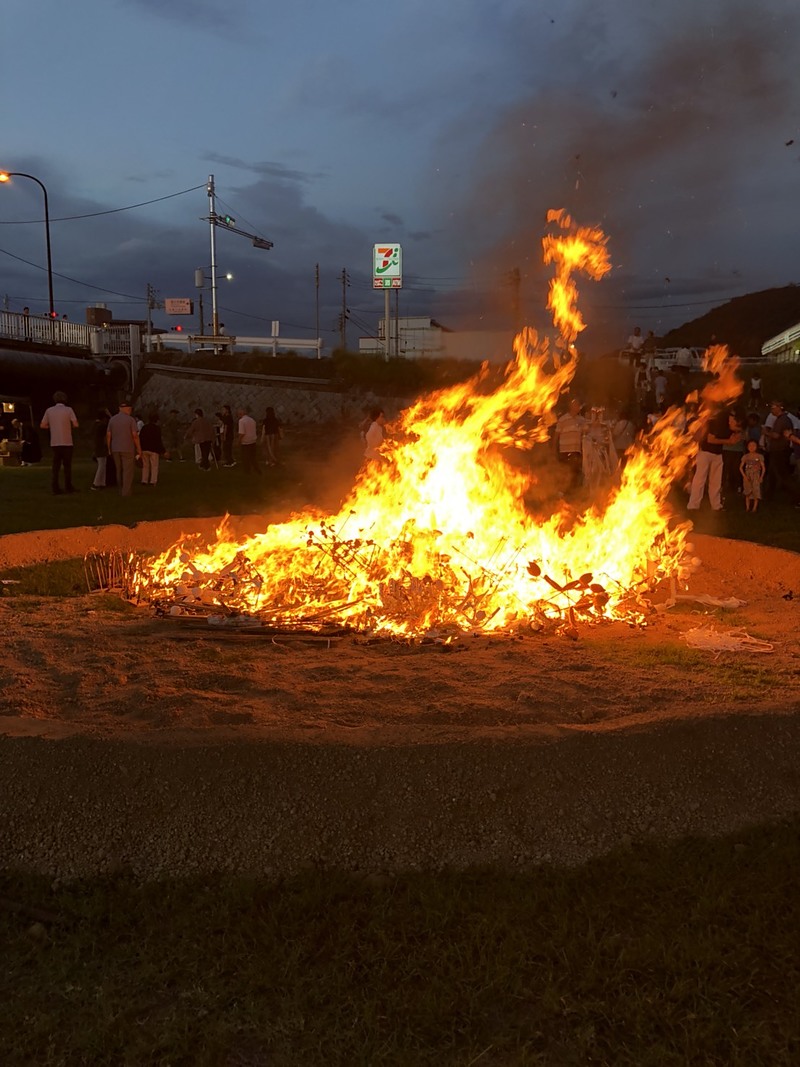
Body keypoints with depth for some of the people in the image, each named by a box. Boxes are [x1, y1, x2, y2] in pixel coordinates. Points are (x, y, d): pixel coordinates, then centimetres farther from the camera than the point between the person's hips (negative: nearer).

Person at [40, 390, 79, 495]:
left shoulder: (49, 411, 3)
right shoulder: (68, 410, -5)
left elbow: (42, 425, 4)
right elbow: (75, 424, -11)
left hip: (54, 442, 3)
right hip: (67, 442, -3)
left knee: (56, 466, 7)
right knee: (67, 465, 5)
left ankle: (55, 488, 5)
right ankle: (68, 487, 6)